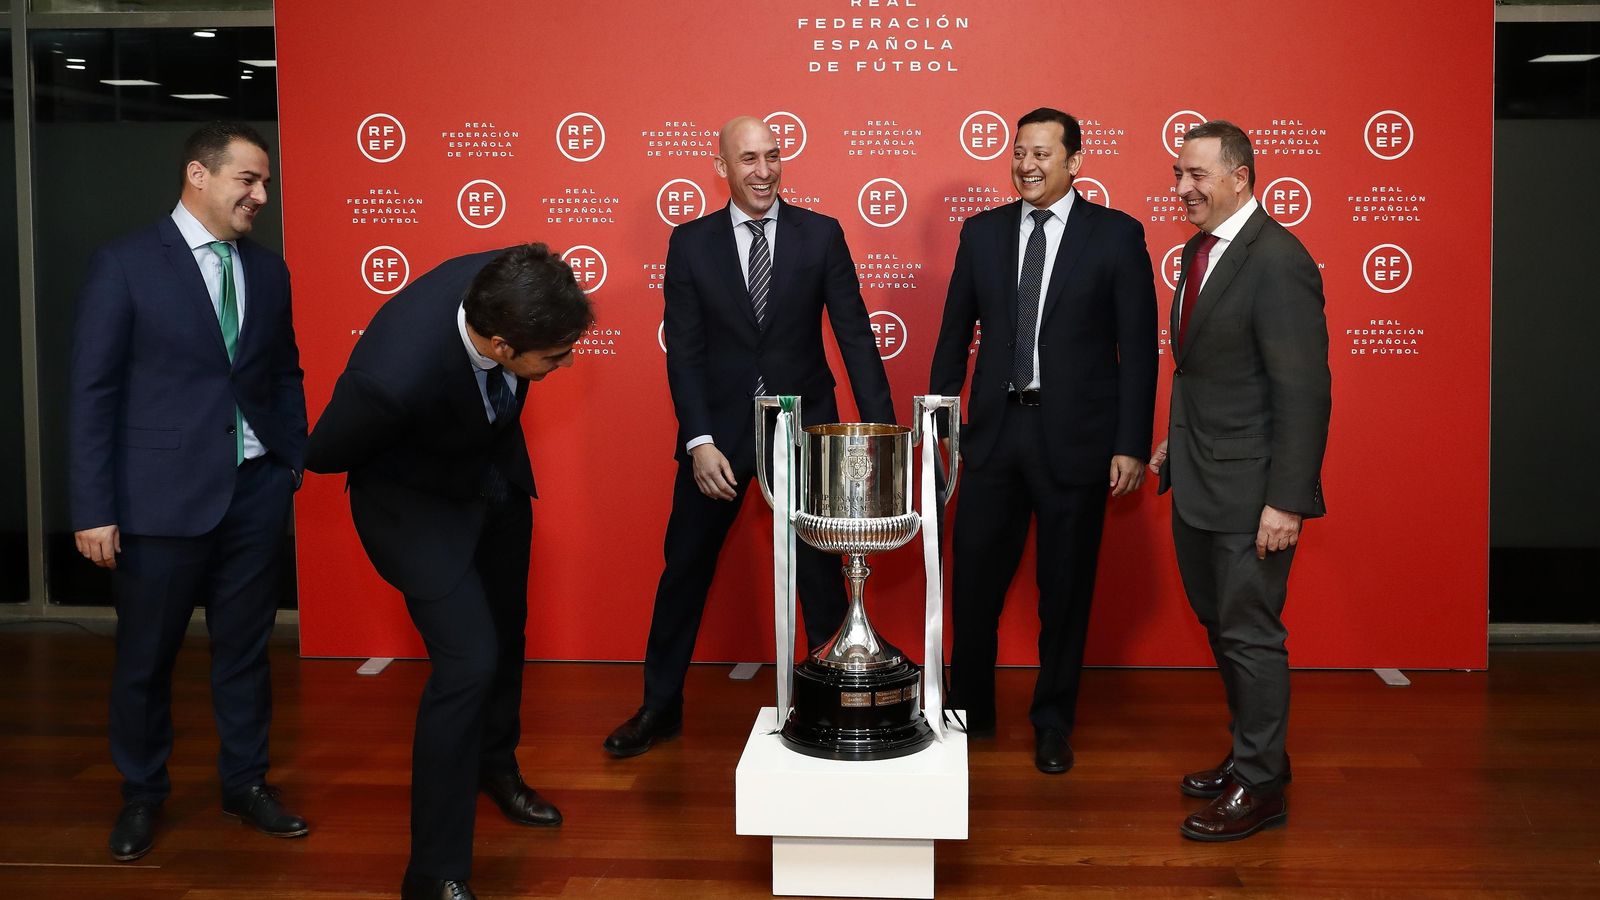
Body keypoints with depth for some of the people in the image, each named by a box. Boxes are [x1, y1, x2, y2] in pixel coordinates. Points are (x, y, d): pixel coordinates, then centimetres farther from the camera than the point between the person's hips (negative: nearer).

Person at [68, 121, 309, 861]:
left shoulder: (268, 270, 8)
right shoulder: (125, 263, -6)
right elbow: (91, 390, -8)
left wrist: (296, 464, 5)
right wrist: (93, 508, -11)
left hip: (256, 492, 4)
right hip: (162, 496, -3)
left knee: (245, 649, 13)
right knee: (145, 657, 11)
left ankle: (245, 782, 29)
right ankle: (141, 793, 31)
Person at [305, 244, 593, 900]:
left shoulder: (505, 287, -28)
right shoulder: (395, 375, -42)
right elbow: (324, 455, -20)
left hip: (497, 477, 6)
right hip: (419, 501, -6)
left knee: (505, 630, 22)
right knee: (468, 659, -15)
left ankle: (494, 764, 50)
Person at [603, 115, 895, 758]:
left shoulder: (820, 234, -2)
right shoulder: (691, 243, -2)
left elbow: (854, 334, -5)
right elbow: (684, 349, -5)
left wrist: (882, 429, -13)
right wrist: (699, 442, -15)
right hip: (720, 425, 1)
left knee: (819, 570, 9)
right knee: (685, 567, 10)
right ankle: (661, 706, 26)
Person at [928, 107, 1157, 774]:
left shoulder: (1116, 235, -2)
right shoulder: (983, 232, 7)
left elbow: (1138, 348, -3)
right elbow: (954, 333, 11)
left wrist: (1132, 445, -8)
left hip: (1074, 437, -2)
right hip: (994, 429, 3)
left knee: (1065, 590, 9)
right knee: (973, 580, 7)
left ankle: (1052, 724, 26)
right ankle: (970, 713, 27)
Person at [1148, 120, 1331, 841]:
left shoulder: (1277, 261, -19)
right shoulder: (1201, 248, 10)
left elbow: (1304, 392, -21)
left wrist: (1286, 502, -22)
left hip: (1248, 487, -9)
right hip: (1198, 482, 9)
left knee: (1249, 633, 2)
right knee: (1221, 625, 19)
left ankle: (1261, 787, 17)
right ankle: (1252, 753, 35)